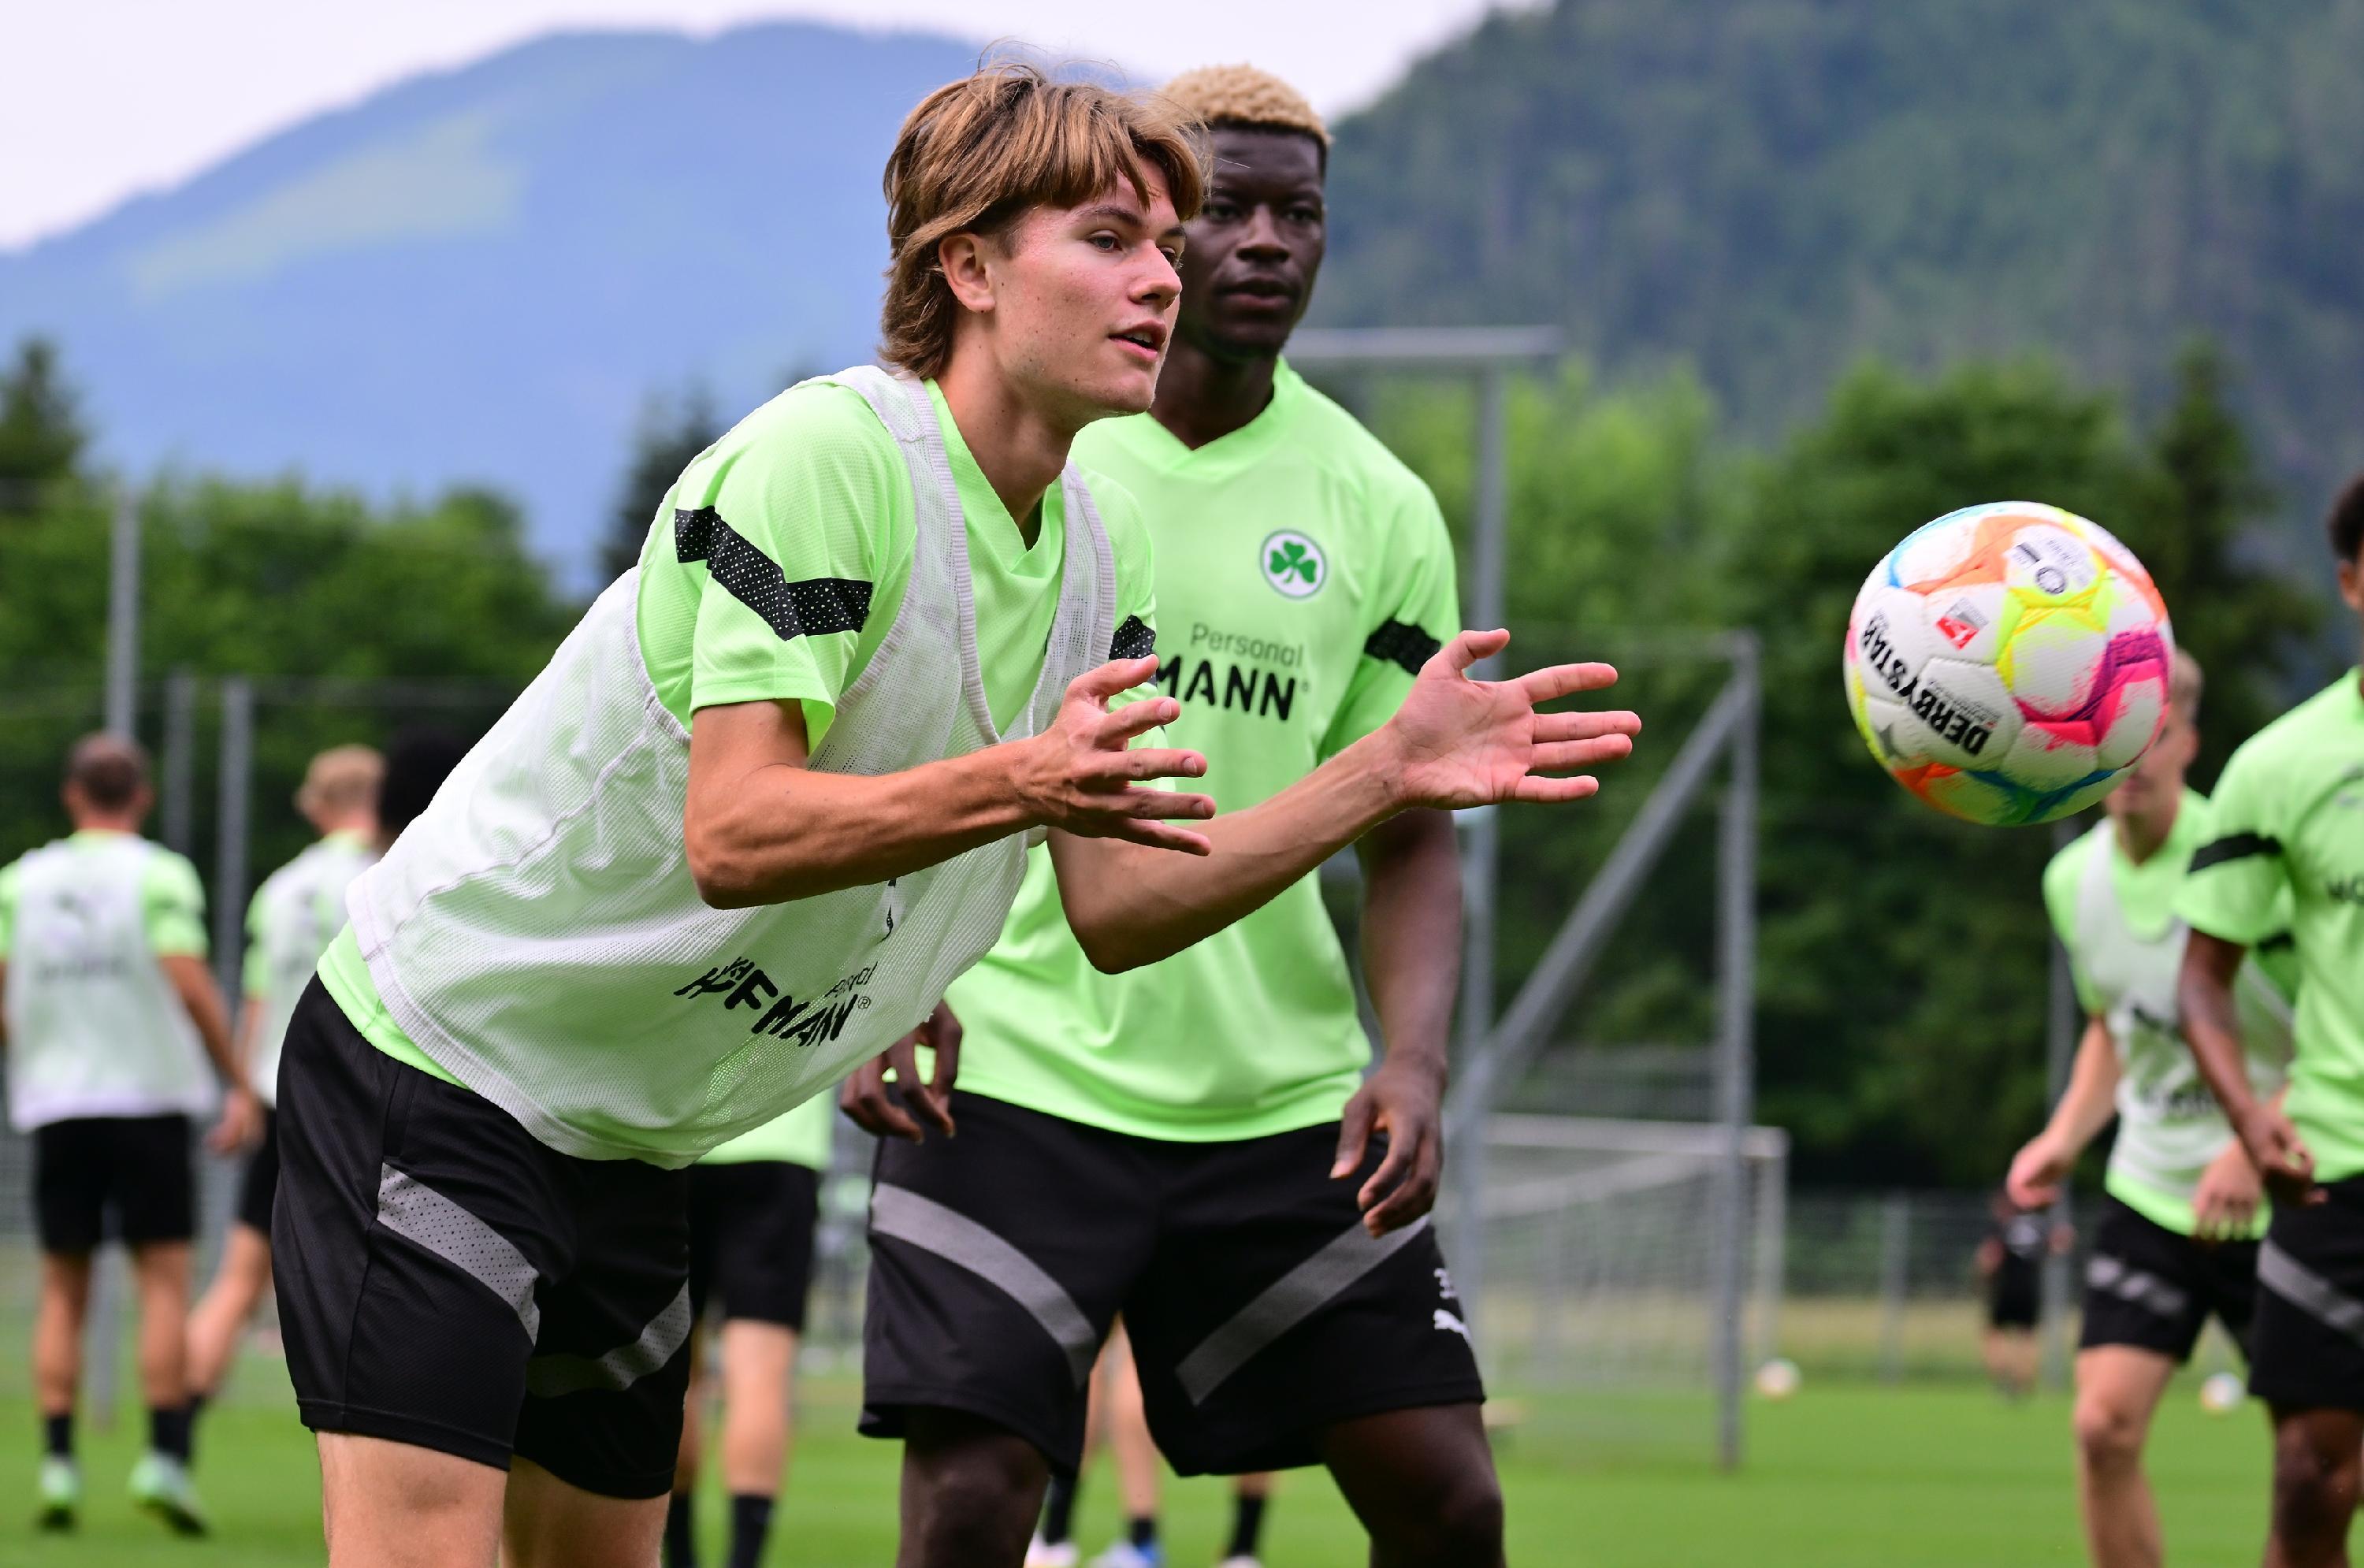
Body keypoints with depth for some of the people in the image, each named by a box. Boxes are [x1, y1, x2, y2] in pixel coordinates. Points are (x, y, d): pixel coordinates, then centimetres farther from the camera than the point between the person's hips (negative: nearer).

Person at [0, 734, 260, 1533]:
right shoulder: (161, 875, -4)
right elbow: (190, 985, -12)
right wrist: (241, 1086, -7)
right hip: (149, 1098, -3)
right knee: (164, 1280, 0)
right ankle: (165, 1455, -11)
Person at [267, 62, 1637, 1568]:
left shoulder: (1104, 543, 4)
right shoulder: (827, 455, -22)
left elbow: (1114, 904, 3)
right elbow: (732, 836, -29)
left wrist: (1392, 773, -5)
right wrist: (1014, 784, -43)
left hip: (634, 1138, 9)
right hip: (439, 1059, -8)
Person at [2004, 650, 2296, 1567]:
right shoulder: (2075, 879, 2)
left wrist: (2258, 1145, -25)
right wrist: (2064, 1137, 5)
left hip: (2276, 1199, -4)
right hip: (2148, 1191, 4)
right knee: (2104, 1424, -10)